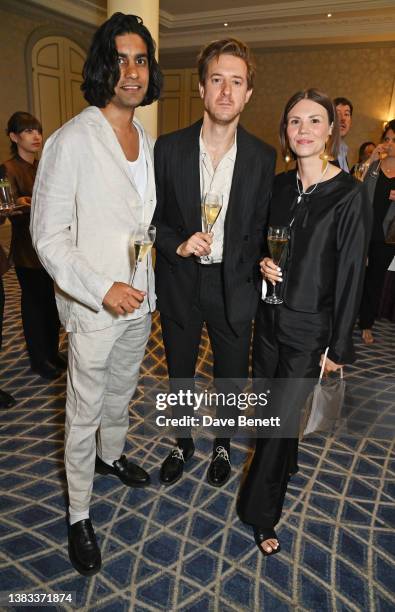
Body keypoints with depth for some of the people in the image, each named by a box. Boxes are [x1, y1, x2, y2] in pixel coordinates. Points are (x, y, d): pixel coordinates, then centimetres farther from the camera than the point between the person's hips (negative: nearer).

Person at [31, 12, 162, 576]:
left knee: (121, 391, 25)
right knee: (84, 413, 8)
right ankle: (79, 515, 28)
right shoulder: (72, 140, -14)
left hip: (139, 300, 7)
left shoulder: (149, 142, 8)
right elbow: (48, 237, -16)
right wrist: (102, 290, -24)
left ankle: (111, 456, 51)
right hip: (93, 307, -6)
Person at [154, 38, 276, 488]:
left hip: (233, 284, 0)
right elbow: (150, 216, 0)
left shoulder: (262, 157, -4)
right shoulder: (169, 147, -6)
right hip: (179, 282, 1)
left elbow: (260, 226, 2)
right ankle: (183, 444, 44)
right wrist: (178, 244, -18)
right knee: (179, 374, 18)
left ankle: (222, 445, 44)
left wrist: (249, 273, -6)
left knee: (231, 375, 16)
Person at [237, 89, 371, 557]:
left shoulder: (349, 195, -13)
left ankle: (260, 513, 22)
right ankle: (284, 464, 49)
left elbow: (350, 275, -12)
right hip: (269, 316, 6)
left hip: (308, 328, -5)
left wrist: (338, 347, -10)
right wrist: (263, 263, -7)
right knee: (267, 407, 19)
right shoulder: (279, 185, 4)